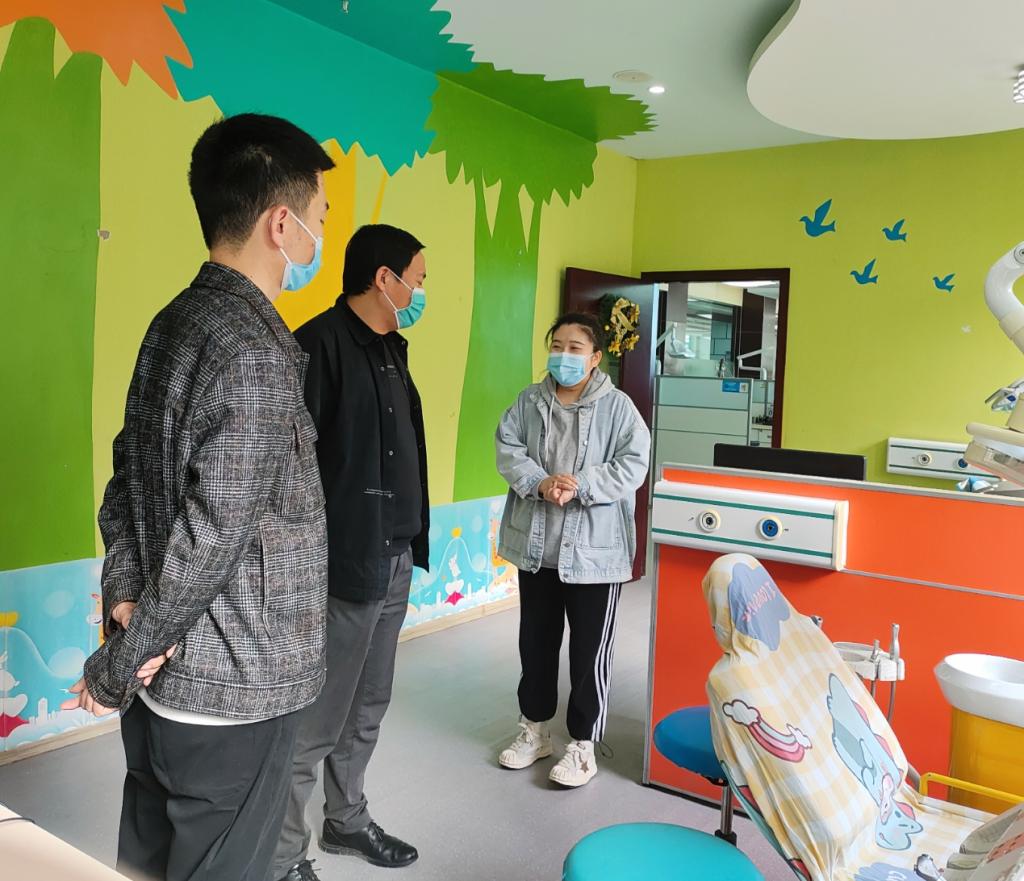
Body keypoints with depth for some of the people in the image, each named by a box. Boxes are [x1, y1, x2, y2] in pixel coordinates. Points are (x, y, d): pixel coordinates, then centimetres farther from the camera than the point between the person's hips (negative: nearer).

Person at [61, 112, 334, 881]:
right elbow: (211, 540, -23)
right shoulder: (256, 354, -22)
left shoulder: (175, 324, 6)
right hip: (233, 691, -8)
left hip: (166, 678, 9)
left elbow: (128, 473, 8)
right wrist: (114, 671, -11)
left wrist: (123, 593, -1)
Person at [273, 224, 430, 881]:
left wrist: (411, 541, 16)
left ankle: (347, 820, 38)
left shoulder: (391, 348, 13)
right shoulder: (319, 345, -15)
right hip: (342, 566, -9)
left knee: (368, 709, 20)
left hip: (394, 562, 9)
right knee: (316, 722, 3)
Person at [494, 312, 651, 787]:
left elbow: (632, 465, -13)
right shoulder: (530, 401, 5)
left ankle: (583, 745, 22)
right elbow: (507, 448, -3)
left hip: (595, 549, -4)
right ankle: (534, 729, 35)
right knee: (536, 641, 17)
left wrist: (580, 486, -24)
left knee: (590, 651, 6)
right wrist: (540, 483, -20)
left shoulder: (617, 406, -6)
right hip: (536, 545, 4)